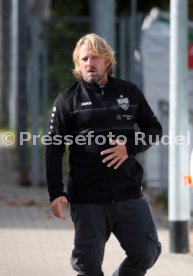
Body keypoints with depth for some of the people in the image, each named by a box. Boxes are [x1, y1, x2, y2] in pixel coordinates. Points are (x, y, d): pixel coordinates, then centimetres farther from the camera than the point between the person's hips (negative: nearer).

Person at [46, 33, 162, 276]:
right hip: (87, 199, -2)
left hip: (129, 194, 2)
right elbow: (54, 149, 0)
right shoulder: (68, 99, 2)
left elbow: (154, 129, 14)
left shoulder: (130, 93, 9)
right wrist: (56, 193, -10)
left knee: (147, 252, 0)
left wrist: (130, 147, -7)